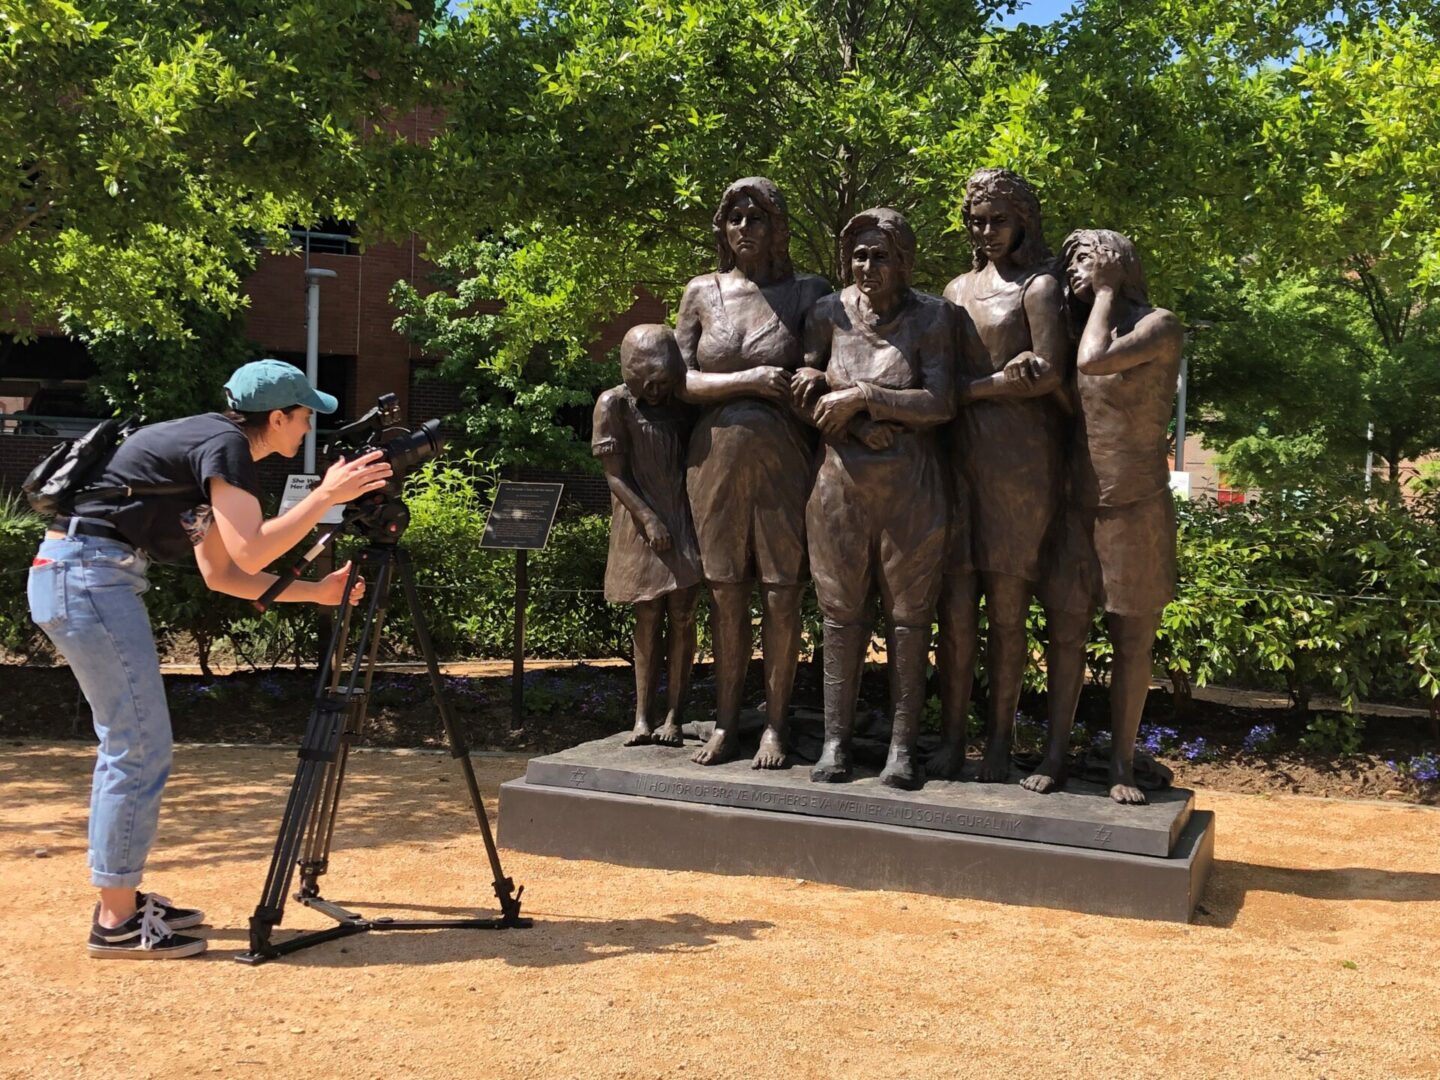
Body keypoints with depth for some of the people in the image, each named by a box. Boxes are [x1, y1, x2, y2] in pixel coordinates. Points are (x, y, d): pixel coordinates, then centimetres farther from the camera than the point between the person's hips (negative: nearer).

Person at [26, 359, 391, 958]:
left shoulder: (204, 440, 20)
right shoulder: (224, 444, -10)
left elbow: (221, 573, 19)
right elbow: (251, 552, -20)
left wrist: (315, 591, 16)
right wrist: (327, 494, -14)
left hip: (68, 577, 11)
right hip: (88, 575, -11)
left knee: (126, 743, 15)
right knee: (142, 747, -6)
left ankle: (121, 900, 24)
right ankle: (117, 922, 2)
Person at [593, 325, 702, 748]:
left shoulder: (682, 406, 6)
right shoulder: (614, 404, -4)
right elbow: (616, 473, -6)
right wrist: (649, 518, -16)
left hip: (684, 523, 2)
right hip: (641, 526, -2)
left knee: (682, 616, -2)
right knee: (648, 618, -1)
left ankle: (674, 717, 1)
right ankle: (643, 717, 3)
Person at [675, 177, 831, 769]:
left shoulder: (807, 292, 4)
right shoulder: (702, 292, 8)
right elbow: (680, 379, 2)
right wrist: (749, 380, -10)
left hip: (783, 460, -1)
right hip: (716, 457, 2)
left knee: (781, 594, 0)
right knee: (724, 591, 6)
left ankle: (776, 725, 12)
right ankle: (726, 721, 17)